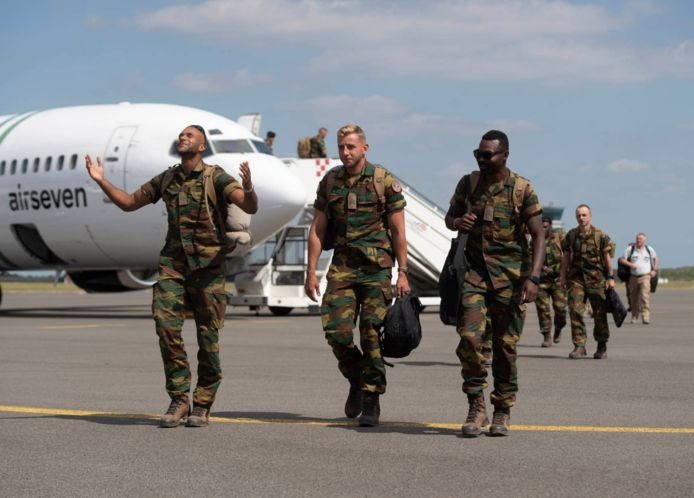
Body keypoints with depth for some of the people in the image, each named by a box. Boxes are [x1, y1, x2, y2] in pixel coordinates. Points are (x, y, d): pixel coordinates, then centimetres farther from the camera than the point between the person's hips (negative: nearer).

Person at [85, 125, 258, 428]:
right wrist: (101, 181, 8)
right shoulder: (167, 180, 10)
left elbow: (250, 207, -17)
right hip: (173, 263, 4)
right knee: (166, 327, -11)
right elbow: (128, 203, 21)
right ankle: (179, 400, -3)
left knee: (207, 337, -1)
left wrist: (248, 188, -39)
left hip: (207, 265, -4)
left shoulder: (216, 177, -6)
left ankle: (202, 406, 11)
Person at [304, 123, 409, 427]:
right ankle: (356, 382, 20)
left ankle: (371, 401, 6)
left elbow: (398, 231, -2)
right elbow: (317, 229, 10)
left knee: (371, 333, -4)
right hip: (342, 267, 3)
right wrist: (311, 272, 4)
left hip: (376, 268, -3)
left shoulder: (385, 182, -3)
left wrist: (402, 273, -6)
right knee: (336, 331, -6)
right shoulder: (330, 182, 8)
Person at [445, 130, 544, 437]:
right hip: (474, 270, 2)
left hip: (510, 275, -2)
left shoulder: (522, 189, -5)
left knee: (505, 345, 2)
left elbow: (538, 236, -6)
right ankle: (476, 408, -3)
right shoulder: (468, 183, 6)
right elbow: (449, 218, 20)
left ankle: (502, 412, 15)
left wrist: (533, 277, -18)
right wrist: (458, 222, -6)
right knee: (469, 337, -13)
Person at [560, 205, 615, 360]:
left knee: (600, 313, 3)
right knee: (575, 311, -8)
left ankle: (602, 347, 16)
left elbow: (607, 257, -1)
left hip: (596, 278, -2)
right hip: (576, 278, 2)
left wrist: (610, 277, -5)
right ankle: (579, 346, -4)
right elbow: (566, 257, 12)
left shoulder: (600, 235, -1)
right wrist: (563, 276, 8)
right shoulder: (571, 235, 8)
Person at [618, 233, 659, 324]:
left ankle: (646, 317, -20)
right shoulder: (630, 249, 4)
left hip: (645, 276, -1)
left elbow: (656, 259, 20)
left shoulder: (649, 249, 8)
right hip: (633, 277, 1)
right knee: (634, 299, 7)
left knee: (645, 296, -16)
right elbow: (622, 259, 5)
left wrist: (654, 270, 6)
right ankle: (634, 317, 23)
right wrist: (630, 264, -12)